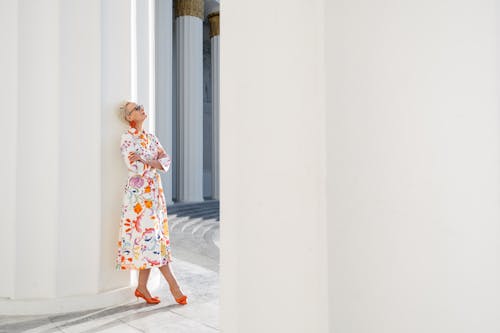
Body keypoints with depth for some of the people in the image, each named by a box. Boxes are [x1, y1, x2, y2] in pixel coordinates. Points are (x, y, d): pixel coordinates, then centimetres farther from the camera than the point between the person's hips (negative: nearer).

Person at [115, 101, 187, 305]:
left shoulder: (151, 137, 15)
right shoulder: (127, 138, -5)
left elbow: (166, 160, 3)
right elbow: (133, 167, -17)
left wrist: (146, 161, -12)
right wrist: (157, 163, -6)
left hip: (154, 192, 7)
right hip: (138, 193, -7)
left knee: (148, 236, 6)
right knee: (151, 235, -5)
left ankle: (142, 287, 15)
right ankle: (173, 284, 1)